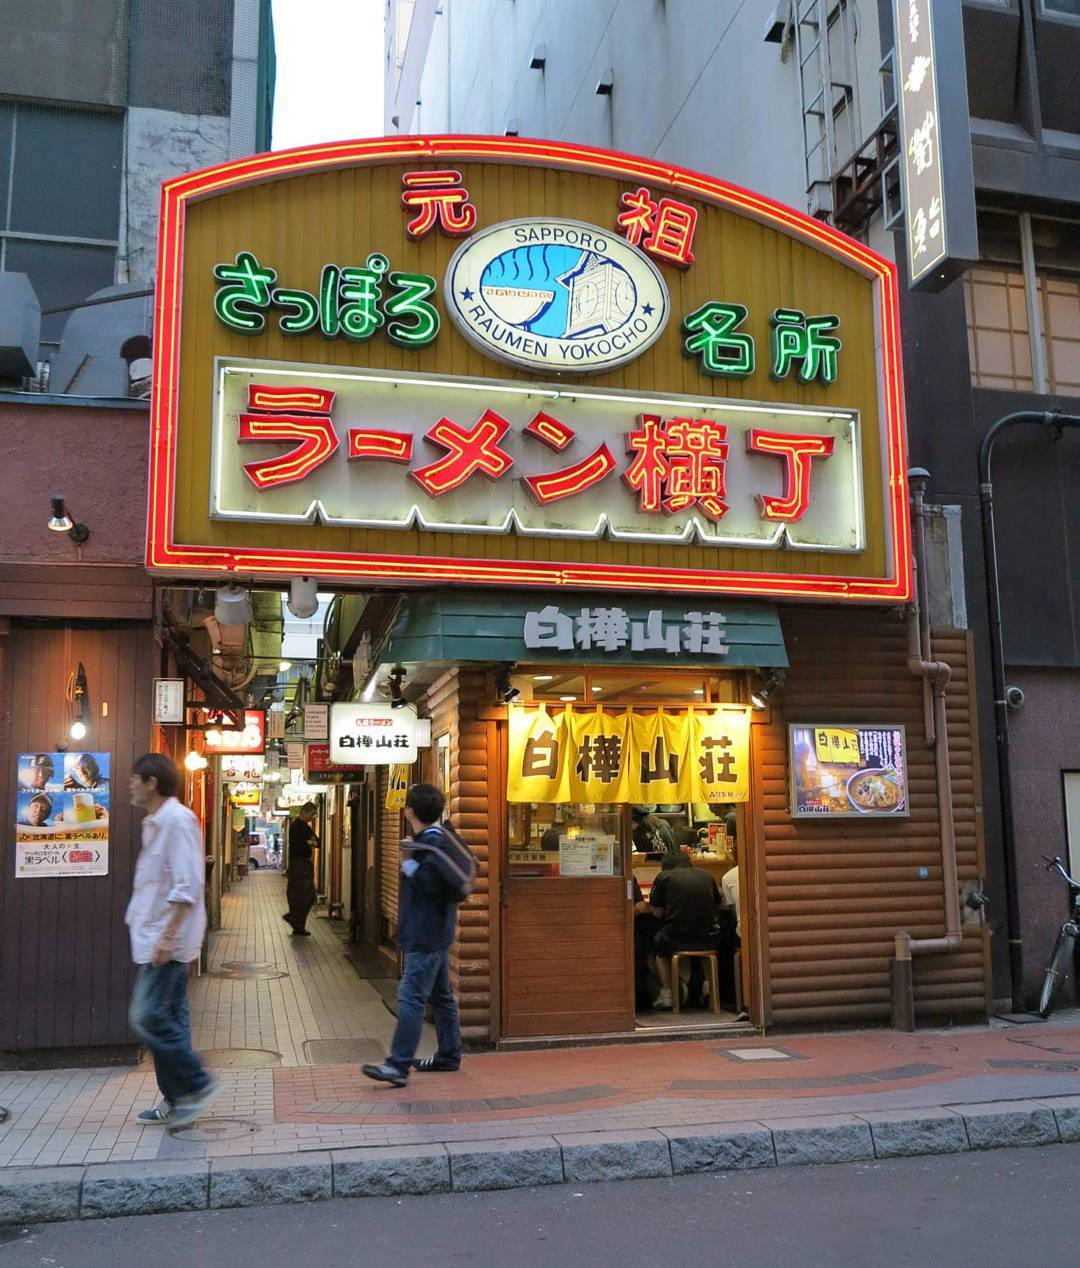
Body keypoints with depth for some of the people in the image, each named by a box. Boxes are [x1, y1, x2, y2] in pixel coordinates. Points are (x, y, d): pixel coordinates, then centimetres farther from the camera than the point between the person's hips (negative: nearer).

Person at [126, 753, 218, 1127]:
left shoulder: (177, 820, -16)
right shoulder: (155, 822, 15)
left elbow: (187, 886, -21)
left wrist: (167, 935, -23)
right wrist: (162, 936, 19)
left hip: (168, 940, -10)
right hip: (156, 939, 10)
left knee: (148, 1016, -10)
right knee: (168, 1018, 12)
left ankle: (198, 1084, 1)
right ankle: (177, 1098, 18)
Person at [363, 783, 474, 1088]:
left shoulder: (432, 843, -18)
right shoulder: (436, 837, 12)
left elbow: (434, 885, -26)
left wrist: (409, 864, -18)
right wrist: (411, 864, 8)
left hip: (425, 936, -11)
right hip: (433, 933, 11)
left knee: (411, 997, -11)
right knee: (440, 995, 17)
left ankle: (398, 1066, -12)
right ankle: (449, 1056, 26)